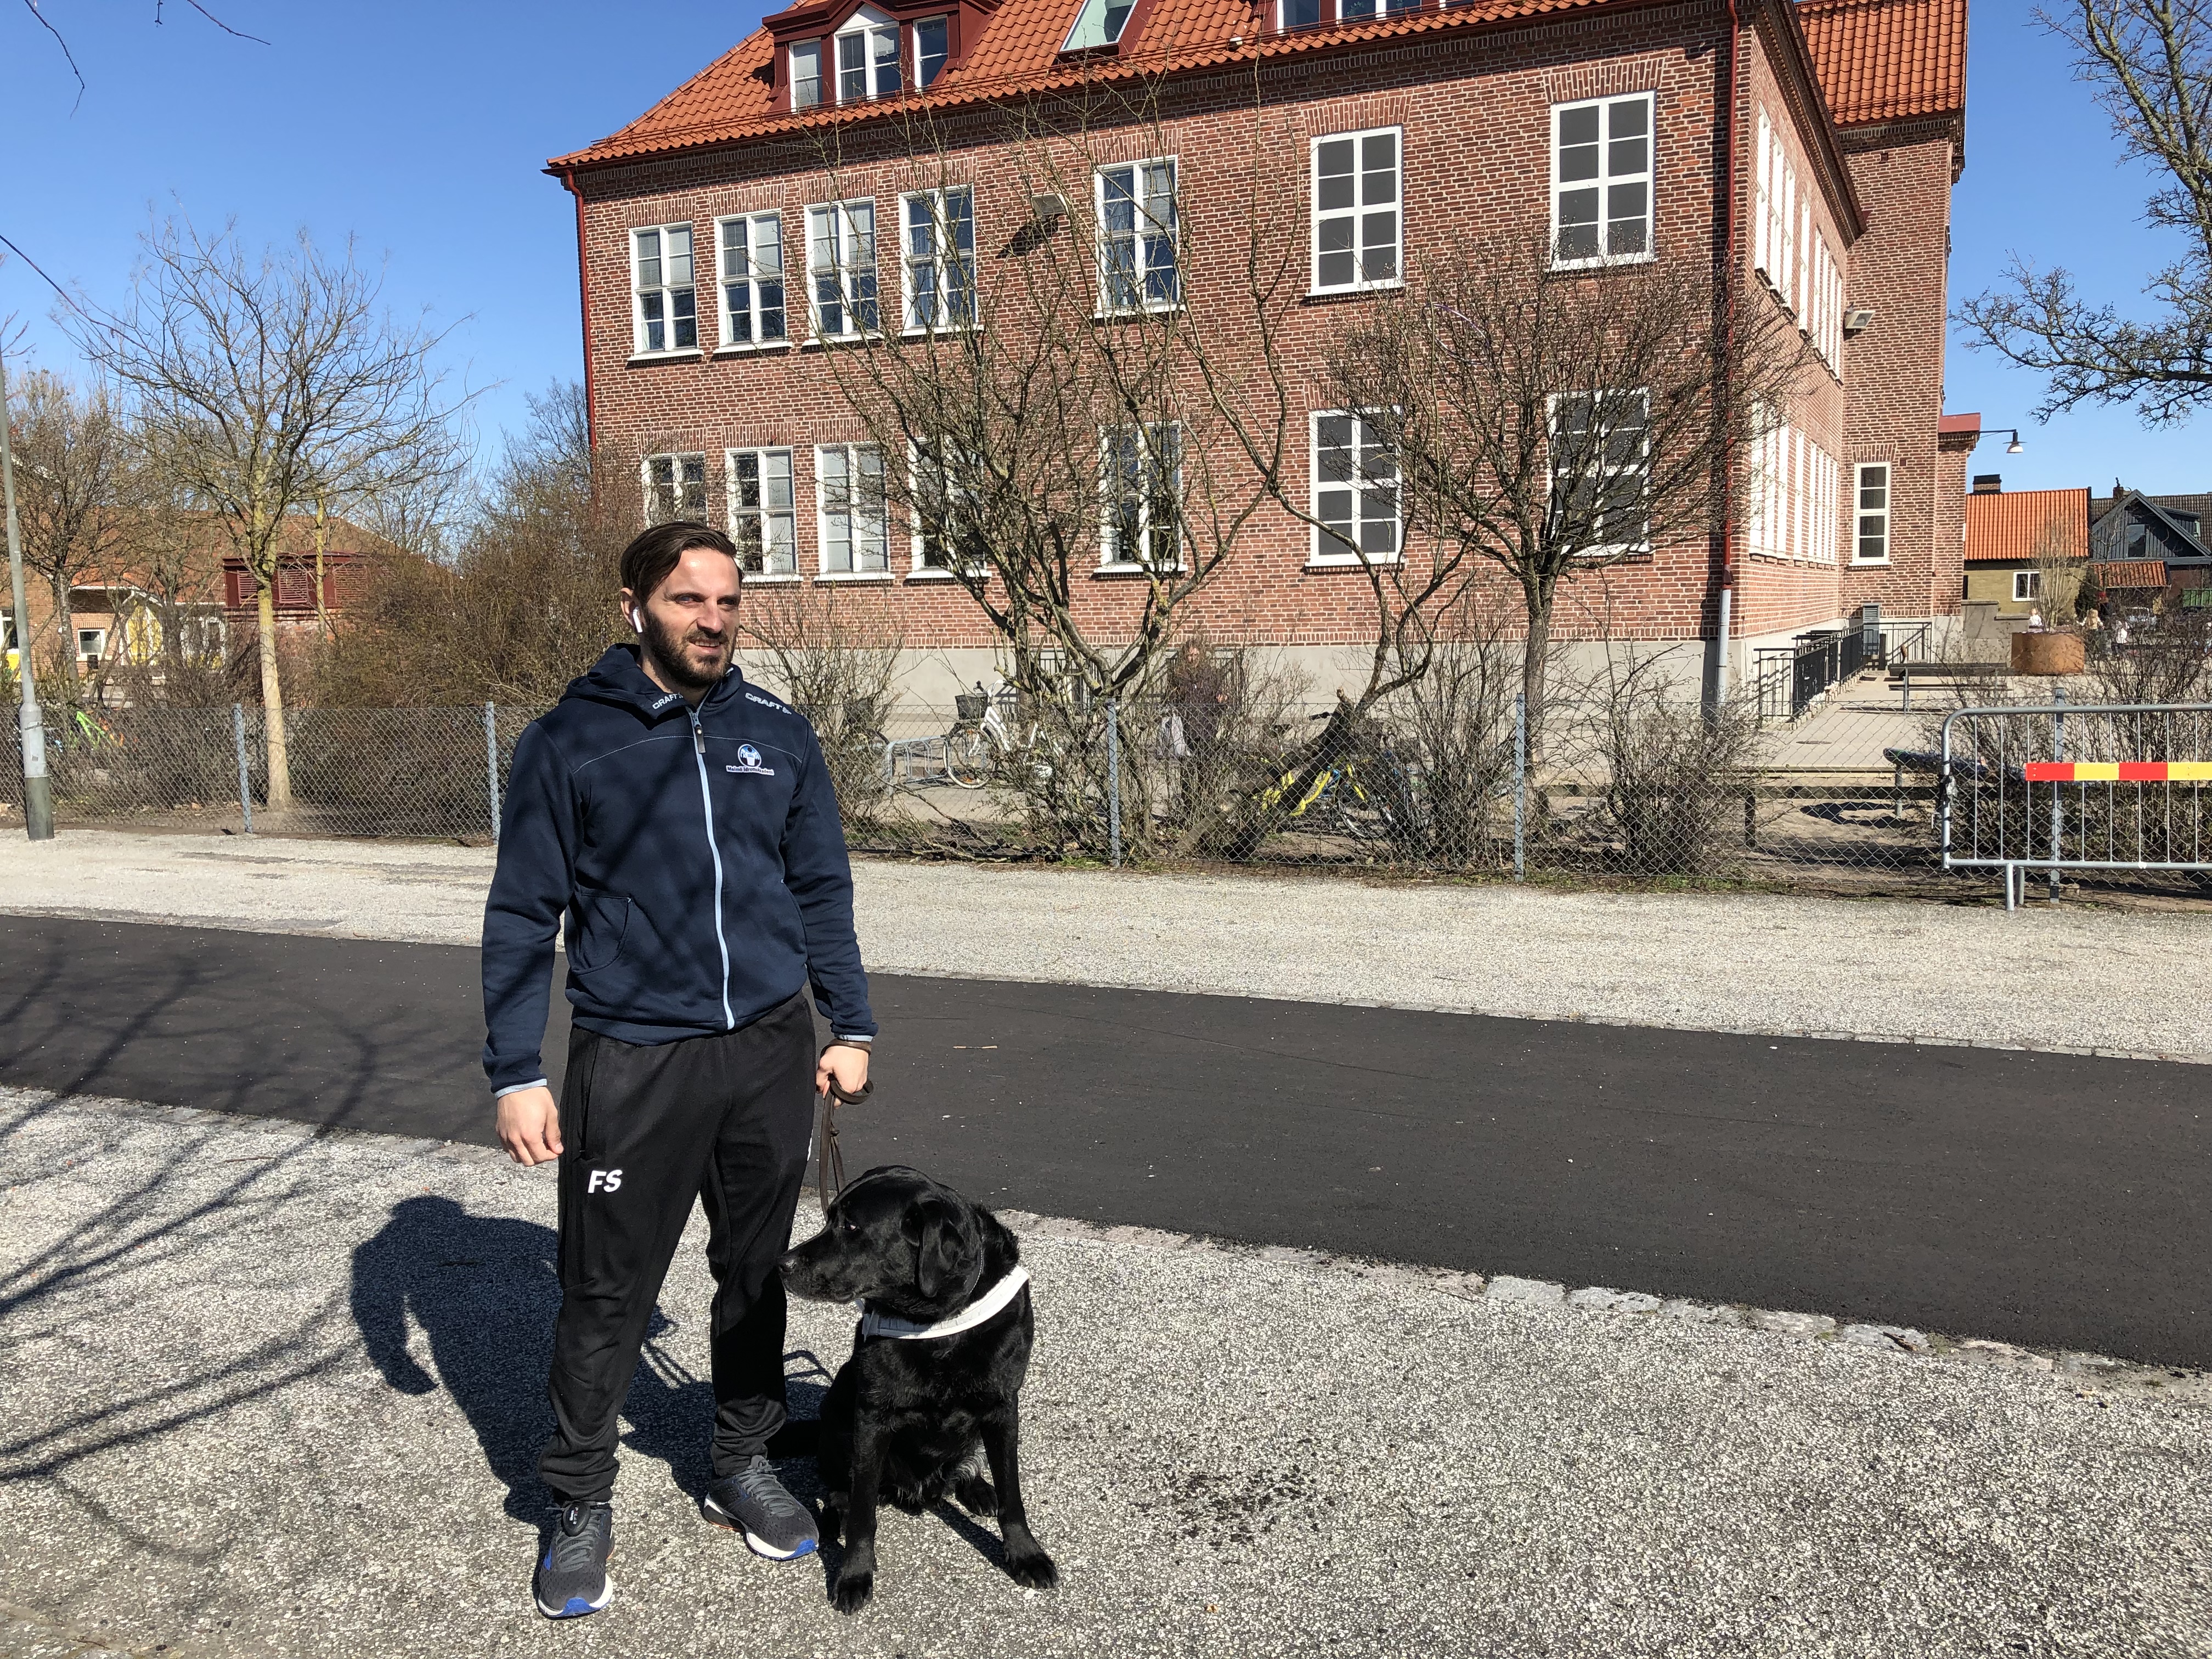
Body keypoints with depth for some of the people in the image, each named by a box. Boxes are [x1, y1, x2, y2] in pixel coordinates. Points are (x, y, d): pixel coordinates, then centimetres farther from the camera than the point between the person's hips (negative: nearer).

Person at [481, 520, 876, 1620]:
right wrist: (515, 1076, -6)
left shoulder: (778, 735, 5)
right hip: (633, 1061, -3)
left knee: (756, 1272, 15)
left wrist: (849, 1029, 6)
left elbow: (822, 892, 11)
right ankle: (580, 1505, 25)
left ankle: (742, 1466, 34)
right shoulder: (569, 742, -3)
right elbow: (523, 916, -2)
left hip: (772, 1051, 3)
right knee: (605, 1293, 5)